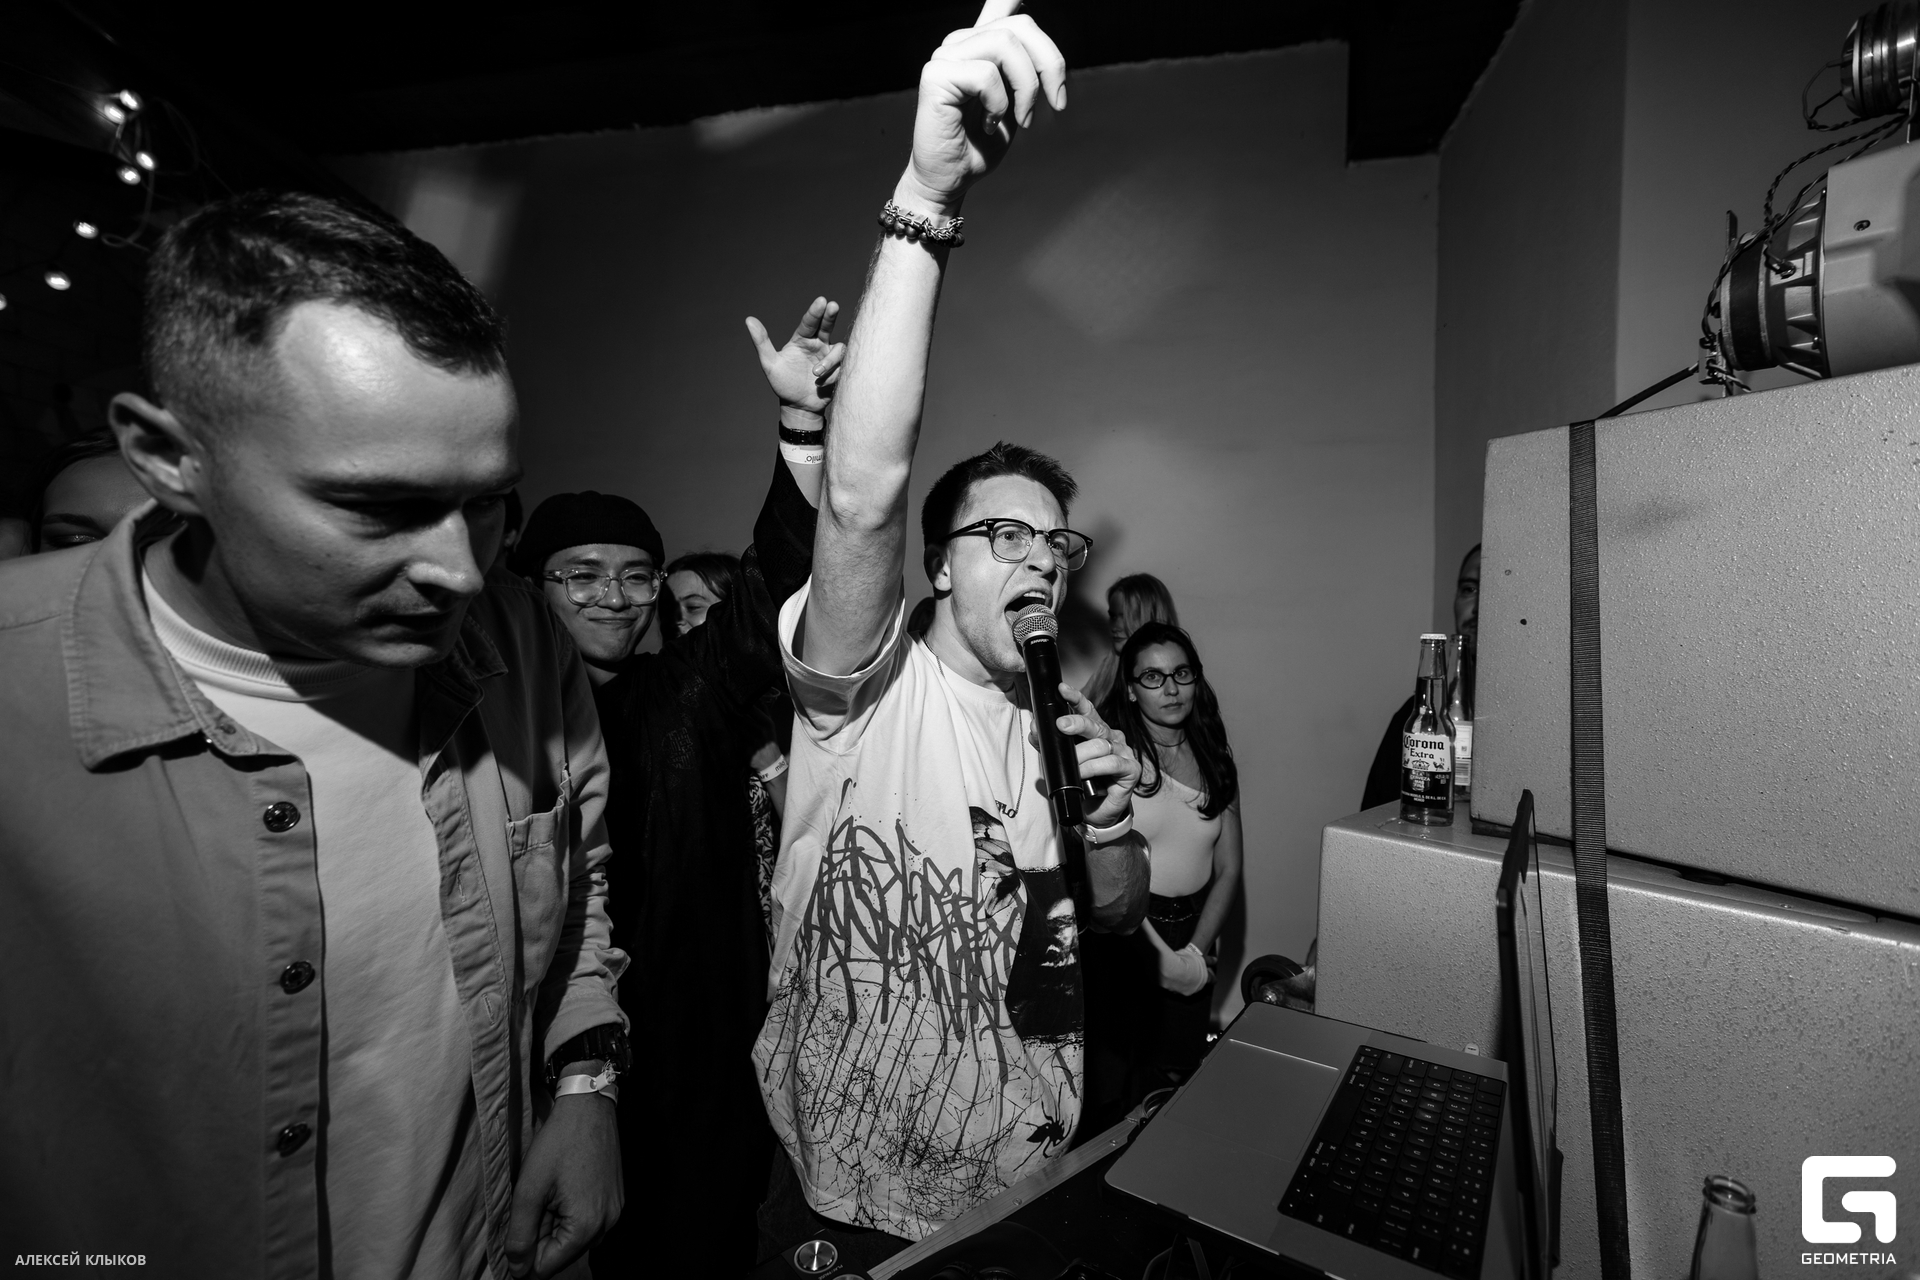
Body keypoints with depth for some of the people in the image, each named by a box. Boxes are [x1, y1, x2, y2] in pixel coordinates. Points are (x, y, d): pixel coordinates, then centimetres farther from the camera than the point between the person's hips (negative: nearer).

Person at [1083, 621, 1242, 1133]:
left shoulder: (1215, 762, 5)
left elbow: (1228, 870, 5)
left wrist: (1196, 953, -6)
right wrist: (1159, 955, -15)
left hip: (1193, 936, 5)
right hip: (1122, 937, -4)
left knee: (1177, 1086, 16)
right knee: (1111, 1094, 3)